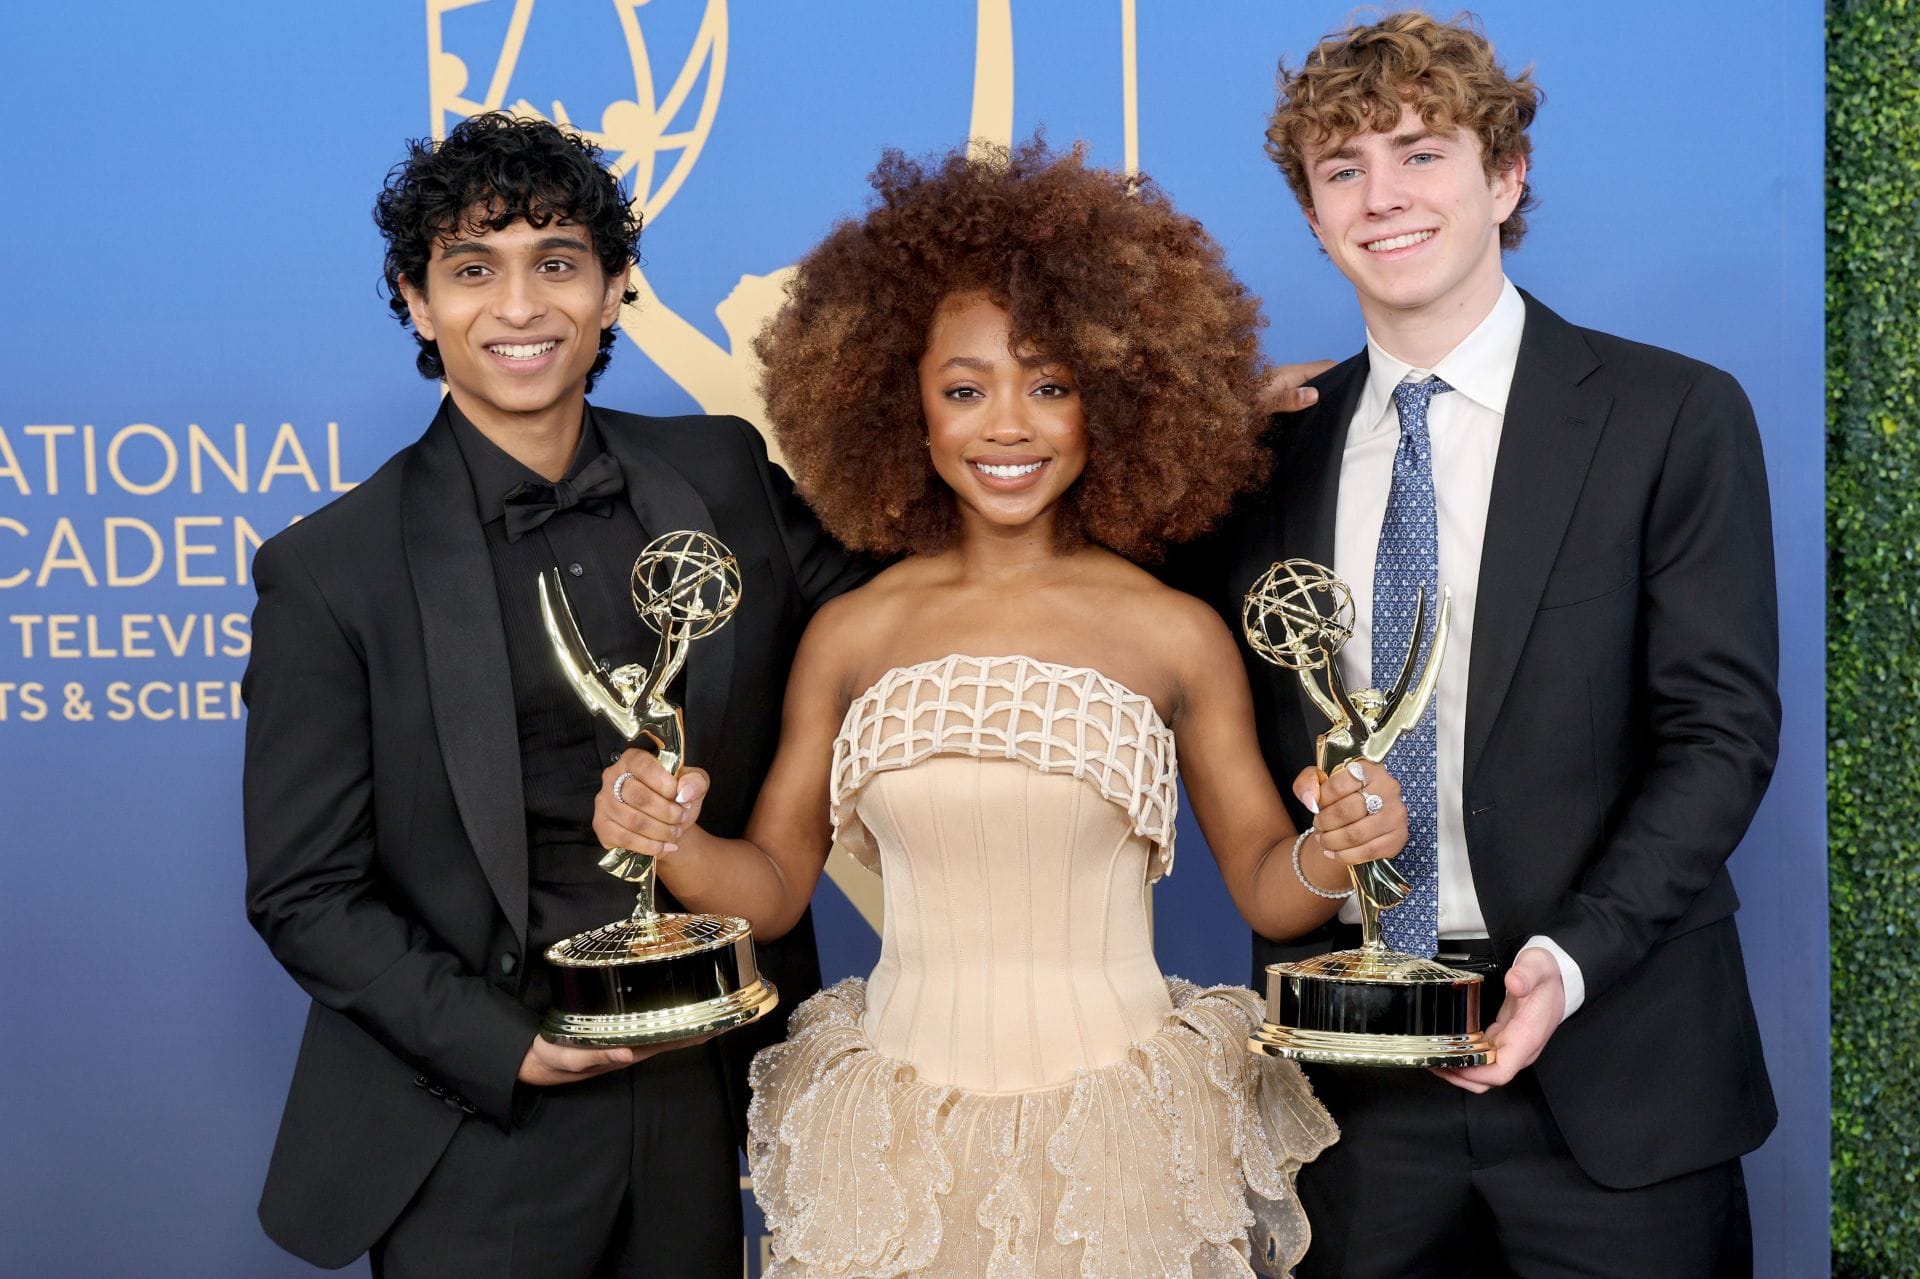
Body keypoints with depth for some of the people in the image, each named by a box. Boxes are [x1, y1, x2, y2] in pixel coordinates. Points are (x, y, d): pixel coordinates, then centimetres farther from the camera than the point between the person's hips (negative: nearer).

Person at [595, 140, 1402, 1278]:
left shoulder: (1178, 637, -5)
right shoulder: (848, 638, -1)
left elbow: (1268, 892, 3)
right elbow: (773, 886, 6)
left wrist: (1332, 852, -17)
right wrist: (673, 838, -13)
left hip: (1120, 1134, -1)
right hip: (895, 1137, 1)